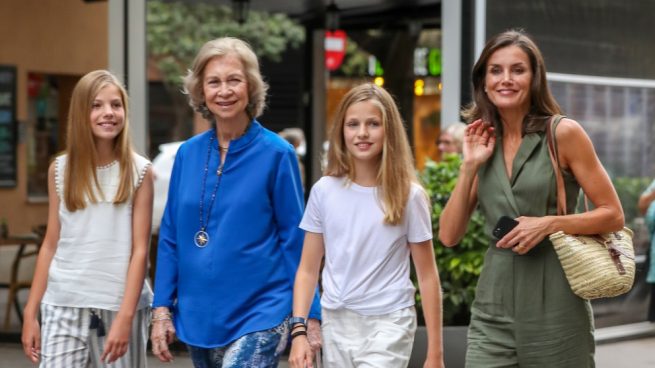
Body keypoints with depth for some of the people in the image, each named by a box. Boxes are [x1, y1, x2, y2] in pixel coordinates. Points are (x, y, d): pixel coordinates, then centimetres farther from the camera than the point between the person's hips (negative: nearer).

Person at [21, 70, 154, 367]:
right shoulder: (60, 169, 6)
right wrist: (30, 312, 6)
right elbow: (50, 245, 9)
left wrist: (125, 316, -13)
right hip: (64, 306, 2)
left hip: (120, 305, -1)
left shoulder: (138, 171, -1)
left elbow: (140, 250, -4)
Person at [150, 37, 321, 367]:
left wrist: (309, 316, -6)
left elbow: (296, 240, -4)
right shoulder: (187, 154, 5)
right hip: (199, 316, 5)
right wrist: (162, 309, 4)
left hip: (258, 316, -5)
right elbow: (170, 237, 10)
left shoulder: (276, 154, -7)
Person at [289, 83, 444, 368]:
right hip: (336, 323, 4)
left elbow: (427, 276, -1)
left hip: (388, 323, -3)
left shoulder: (408, 195, -4)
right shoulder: (324, 191, 2)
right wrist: (299, 330, -6)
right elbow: (308, 270, 5)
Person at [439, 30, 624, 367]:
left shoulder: (563, 133, -3)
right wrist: (469, 166, -2)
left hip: (554, 308, -3)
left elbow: (613, 215, -3)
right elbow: (449, 235, 6)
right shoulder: (484, 143, 9)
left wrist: (550, 223, -16)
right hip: (493, 311, 3)